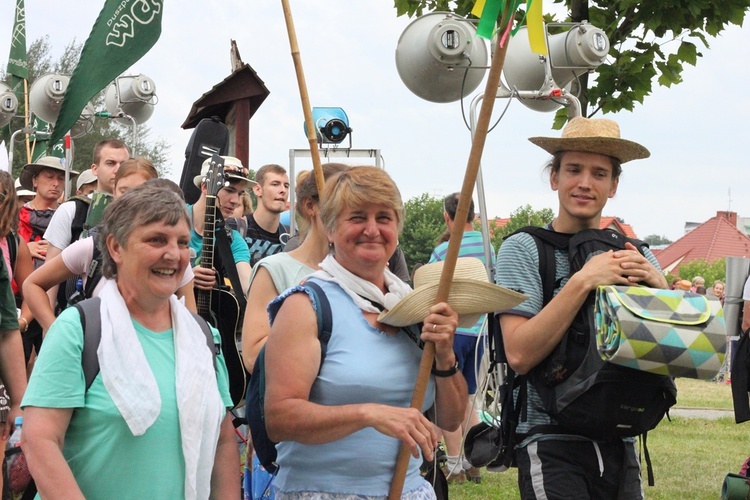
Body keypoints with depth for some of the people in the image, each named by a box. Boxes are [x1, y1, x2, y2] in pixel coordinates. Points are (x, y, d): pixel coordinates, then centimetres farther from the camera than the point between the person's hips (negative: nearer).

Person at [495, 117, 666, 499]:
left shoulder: (634, 256, 10)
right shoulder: (522, 250, -4)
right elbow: (520, 355, -17)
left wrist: (659, 288, -9)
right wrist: (583, 281, -19)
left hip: (621, 445, 5)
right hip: (552, 447, -5)